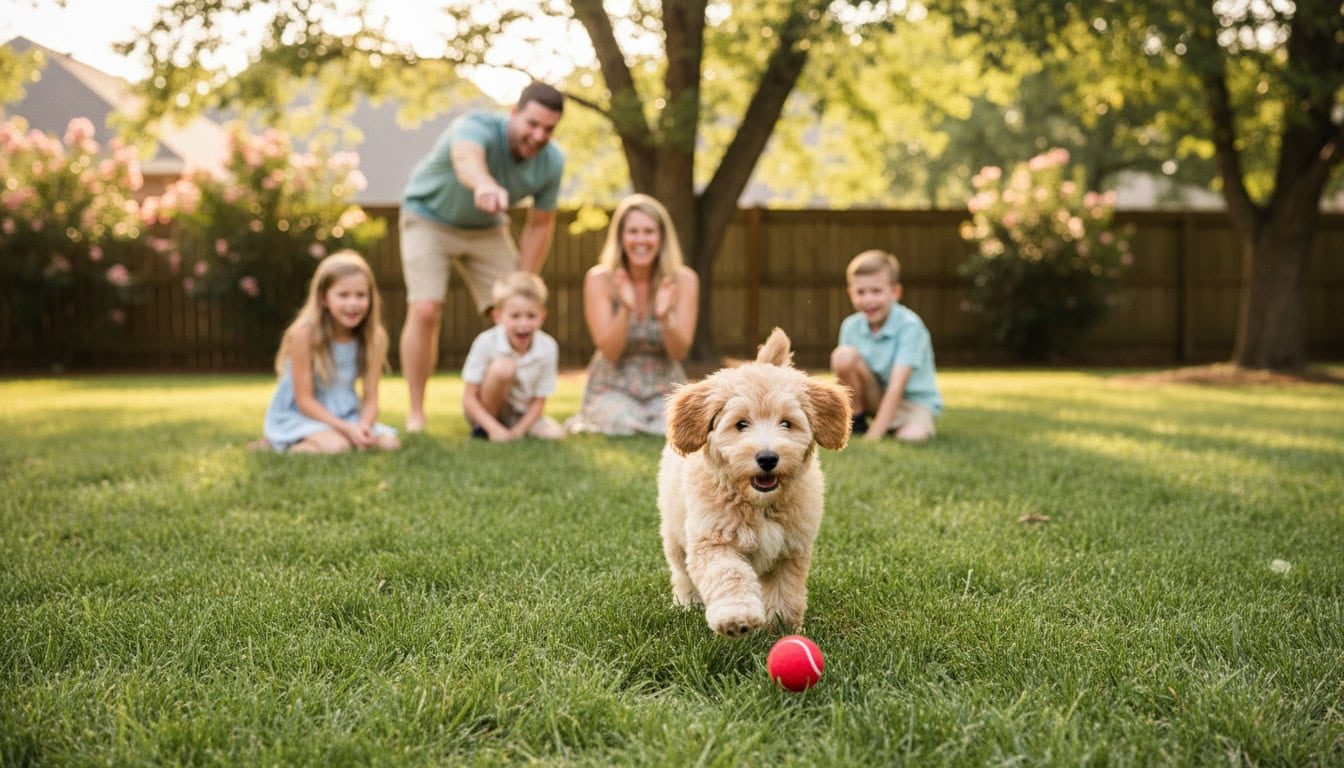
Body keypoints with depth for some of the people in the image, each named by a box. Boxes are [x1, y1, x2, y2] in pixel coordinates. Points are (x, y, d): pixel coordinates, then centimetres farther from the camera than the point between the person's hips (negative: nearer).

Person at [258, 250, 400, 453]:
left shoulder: (375, 337, -7)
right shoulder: (304, 334, -20)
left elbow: (370, 398, -5)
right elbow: (304, 400, -18)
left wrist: (364, 425, -28)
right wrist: (347, 429, -28)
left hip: (344, 414, 6)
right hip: (298, 415, -6)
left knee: (389, 443, -16)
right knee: (335, 445, -33)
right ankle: (279, 445, -4)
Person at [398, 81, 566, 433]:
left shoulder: (552, 162, -18)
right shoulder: (478, 127, -35)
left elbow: (540, 224, -5)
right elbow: (466, 158, -60)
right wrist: (485, 184, -84)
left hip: (487, 228, 4)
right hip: (429, 218, -4)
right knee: (425, 310, -18)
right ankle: (415, 415, -7)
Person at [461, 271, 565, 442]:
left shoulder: (548, 347, -16)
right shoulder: (486, 342, -23)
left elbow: (539, 400, -9)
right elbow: (469, 398, -20)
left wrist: (518, 430, -22)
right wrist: (494, 428, -32)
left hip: (520, 415, 4)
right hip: (486, 414, -4)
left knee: (554, 432, -23)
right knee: (504, 366, -30)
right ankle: (482, 429, -11)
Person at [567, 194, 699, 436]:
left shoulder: (683, 280, -8)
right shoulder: (599, 280, -10)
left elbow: (680, 352, -12)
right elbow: (610, 352, -15)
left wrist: (665, 317, -33)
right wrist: (626, 309, -33)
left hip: (664, 386, 1)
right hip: (613, 385, -1)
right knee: (621, 424, -32)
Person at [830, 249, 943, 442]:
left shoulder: (909, 325, -22)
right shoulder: (851, 326, -7)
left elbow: (897, 386, -28)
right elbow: (842, 371, -4)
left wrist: (875, 434, -33)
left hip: (915, 400, -4)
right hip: (875, 396, 4)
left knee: (912, 436, -36)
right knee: (843, 355, -22)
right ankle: (857, 420, -4)